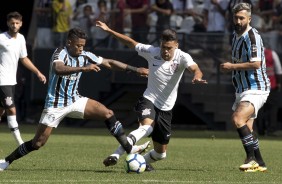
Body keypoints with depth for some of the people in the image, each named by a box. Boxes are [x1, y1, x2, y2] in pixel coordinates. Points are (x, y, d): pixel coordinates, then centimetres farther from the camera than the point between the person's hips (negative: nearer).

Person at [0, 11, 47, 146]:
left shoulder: (21, 39, 10)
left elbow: (23, 59, 21)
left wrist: (38, 72, 19)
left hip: (12, 81, 7)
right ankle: (20, 143, -11)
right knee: (12, 110, -11)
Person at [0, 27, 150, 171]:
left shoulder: (84, 56, -1)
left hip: (75, 100, 6)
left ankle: (129, 148, -5)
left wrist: (135, 70, 4)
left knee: (108, 113, -9)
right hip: (56, 104, -6)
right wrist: (83, 68, -51)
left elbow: (109, 63, 6)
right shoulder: (60, 53, -19)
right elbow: (57, 69, -43)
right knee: (38, 143, -5)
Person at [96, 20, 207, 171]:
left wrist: (197, 77, -57)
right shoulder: (151, 52, -8)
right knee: (146, 127, -37)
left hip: (166, 108, 2)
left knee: (161, 153, 11)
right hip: (148, 100, -2)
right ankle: (116, 155, -43)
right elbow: (131, 42, 6)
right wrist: (109, 30, 3)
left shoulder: (182, 57, -13)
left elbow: (195, 69, -33)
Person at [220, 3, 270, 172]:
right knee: (246, 129, 10)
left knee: (238, 118, -26)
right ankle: (259, 163, 19)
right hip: (243, 89, 10)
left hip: (256, 88, -10)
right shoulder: (236, 36, 13)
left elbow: (256, 63, -26)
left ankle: (251, 158, -24)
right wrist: (229, 68, 10)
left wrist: (232, 66, -18)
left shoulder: (252, 36, -16)